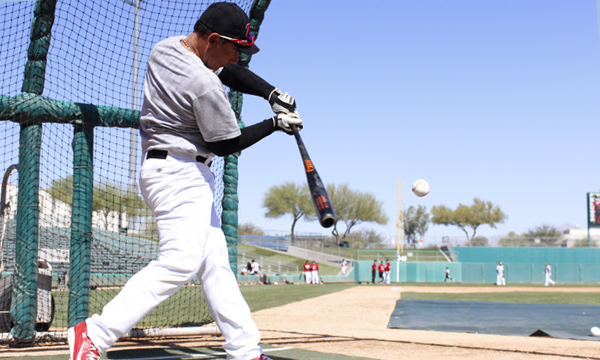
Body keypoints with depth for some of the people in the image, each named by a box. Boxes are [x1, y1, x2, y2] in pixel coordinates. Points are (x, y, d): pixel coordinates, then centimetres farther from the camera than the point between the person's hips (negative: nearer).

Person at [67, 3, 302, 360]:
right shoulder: (205, 84, -21)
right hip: (179, 173, -11)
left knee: (214, 262, 10)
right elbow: (225, 144, -11)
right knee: (181, 261, -19)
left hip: (189, 179, 11)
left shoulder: (164, 48, 8)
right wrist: (275, 124, -2)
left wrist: (273, 93, 4)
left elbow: (230, 72, 17)